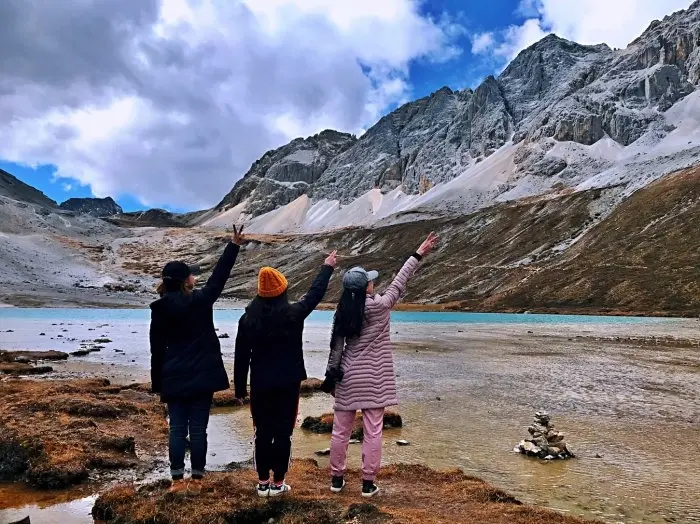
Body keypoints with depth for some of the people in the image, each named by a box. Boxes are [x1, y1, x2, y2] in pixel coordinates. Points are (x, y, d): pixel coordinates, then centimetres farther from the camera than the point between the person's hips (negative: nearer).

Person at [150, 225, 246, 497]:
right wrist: (234, 244, 8)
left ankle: (178, 482, 12)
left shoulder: (160, 309, -2)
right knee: (198, 428, 4)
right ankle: (195, 481, 11)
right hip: (202, 376, -2)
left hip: (174, 378, 2)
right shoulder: (200, 301, -9)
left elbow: (157, 349, 1)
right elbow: (219, 276, 1)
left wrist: (158, 383, 9)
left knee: (177, 429, 8)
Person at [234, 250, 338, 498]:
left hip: (260, 385, 2)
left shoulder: (248, 319, -6)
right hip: (288, 384, -2)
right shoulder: (294, 314, -11)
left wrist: (240, 387, 10)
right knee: (283, 432, 8)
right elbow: (315, 293, 5)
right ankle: (277, 482, 17)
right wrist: (327, 268, 19)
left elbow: (241, 356, -1)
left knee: (262, 432, 13)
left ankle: (263, 482, 22)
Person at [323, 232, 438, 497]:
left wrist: (331, 374, 11)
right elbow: (399, 283, -5)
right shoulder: (380, 306, -14)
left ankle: (337, 478, 26)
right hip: (373, 379, -4)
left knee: (341, 430, 14)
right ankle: (368, 483, 14)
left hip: (347, 377, 4)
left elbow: (336, 347, 1)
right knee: (372, 432, 6)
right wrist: (418, 255, 2)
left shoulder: (342, 312, -3)